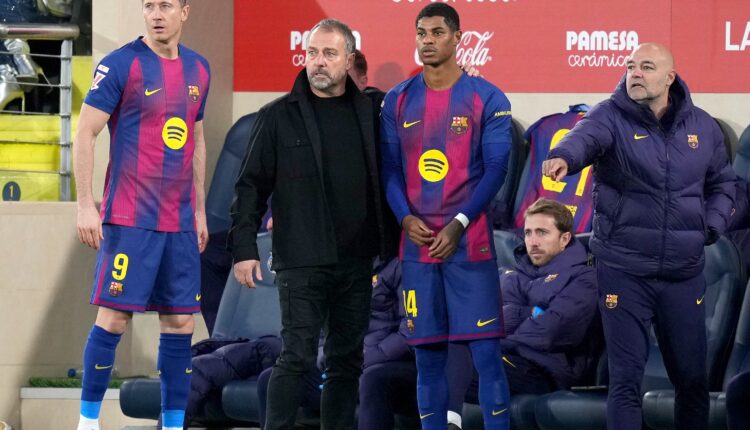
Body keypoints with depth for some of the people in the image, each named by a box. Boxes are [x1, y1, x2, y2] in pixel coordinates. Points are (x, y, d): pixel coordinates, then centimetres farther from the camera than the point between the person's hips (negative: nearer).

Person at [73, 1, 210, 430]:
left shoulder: (198, 69, 11)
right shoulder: (121, 64, -7)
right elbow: (85, 133, -8)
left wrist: (200, 210, 19)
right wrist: (86, 205, -13)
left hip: (181, 221, 6)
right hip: (130, 218, -6)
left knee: (180, 322, 5)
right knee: (114, 317, -6)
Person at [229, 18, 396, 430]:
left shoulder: (369, 113, 8)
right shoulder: (279, 116, 0)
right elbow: (251, 186, 0)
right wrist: (244, 248, -7)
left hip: (357, 260, 4)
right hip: (302, 262, -4)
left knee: (346, 360, 8)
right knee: (297, 356, -8)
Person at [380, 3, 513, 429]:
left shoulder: (487, 99, -1)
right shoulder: (398, 100, 10)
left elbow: (495, 169, -4)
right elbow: (390, 169, 9)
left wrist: (459, 225, -13)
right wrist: (406, 218, -8)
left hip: (469, 242, -3)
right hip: (417, 243, 3)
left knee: (486, 352, -6)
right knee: (428, 355, 6)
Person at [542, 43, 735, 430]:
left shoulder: (701, 126, 6)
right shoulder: (611, 117, -5)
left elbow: (722, 182, 22)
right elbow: (585, 136, -29)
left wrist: (711, 227, 5)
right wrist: (564, 157, -52)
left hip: (684, 271, 3)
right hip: (624, 271, -3)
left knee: (692, 378, 10)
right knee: (626, 379, -2)